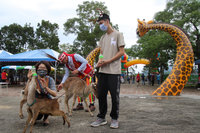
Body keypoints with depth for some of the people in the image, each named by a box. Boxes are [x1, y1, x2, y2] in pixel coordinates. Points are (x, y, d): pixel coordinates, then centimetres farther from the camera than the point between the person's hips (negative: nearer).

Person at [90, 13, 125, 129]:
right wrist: (99, 62, -2)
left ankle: (114, 119, 15)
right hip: (103, 71, 6)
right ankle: (101, 118, 19)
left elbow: (121, 52, -5)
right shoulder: (103, 38, 19)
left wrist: (108, 61, -14)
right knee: (101, 94, 7)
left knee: (115, 96, 0)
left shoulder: (118, 34, 0)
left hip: (114, 71, -6)